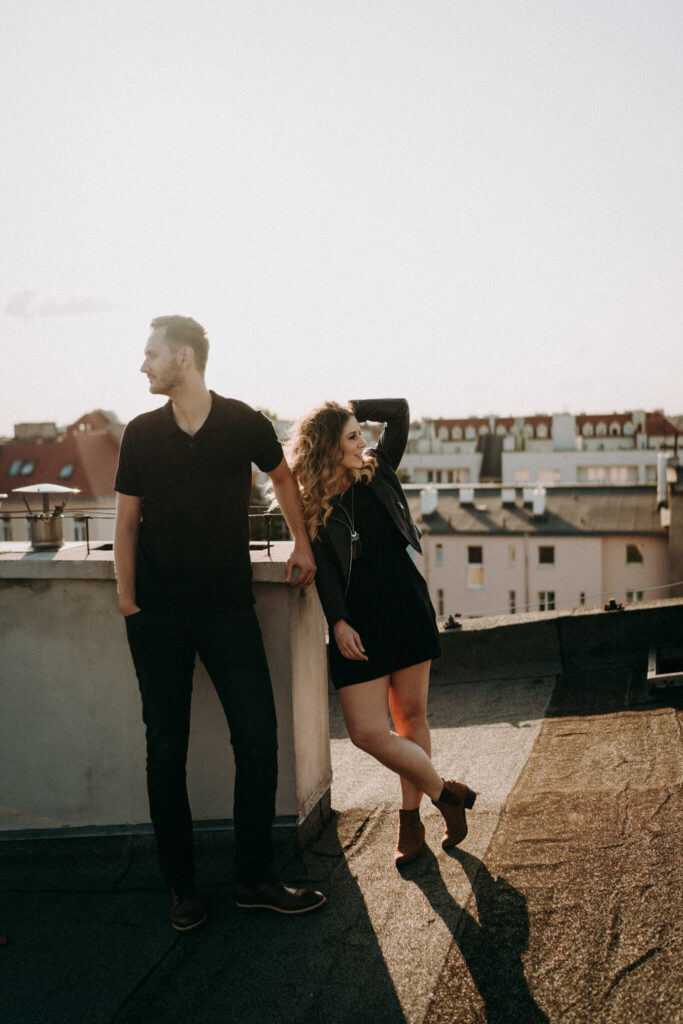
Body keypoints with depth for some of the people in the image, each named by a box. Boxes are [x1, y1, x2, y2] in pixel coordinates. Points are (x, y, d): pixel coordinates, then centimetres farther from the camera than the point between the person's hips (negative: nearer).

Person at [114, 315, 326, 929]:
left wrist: (302, 543, 15)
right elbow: (128, 519, 8)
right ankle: (182, 888, 17)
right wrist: (127, 595, 0)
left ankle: (255, 879, 13)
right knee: (166, 748, 4)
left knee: (258, 738, -2)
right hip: (158, 615, 1)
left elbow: (282, 477, 18)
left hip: (229, 608, -1)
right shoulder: (141, 434, 3)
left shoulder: (244, 423, -1)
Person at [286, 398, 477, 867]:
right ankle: (445, 792, 11)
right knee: (367, 731, -9)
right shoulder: (313, 504, -2)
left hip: (406, 605, 3)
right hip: (358, 621, -2)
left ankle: (411, 818, 22)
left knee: (411, 715, 8)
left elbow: (399, 411, 2)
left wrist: (349, 408, 2)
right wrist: (338, 622, -13)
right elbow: (324, 569, -5)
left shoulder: (378, 471, 6)